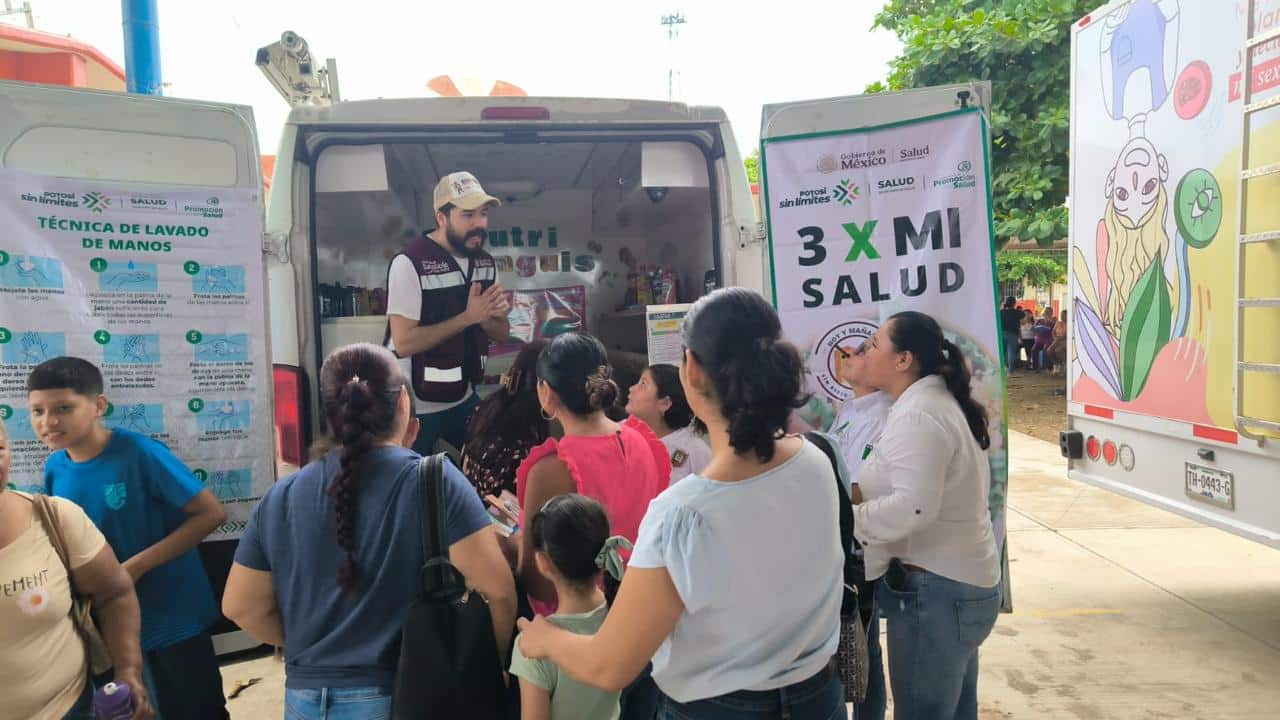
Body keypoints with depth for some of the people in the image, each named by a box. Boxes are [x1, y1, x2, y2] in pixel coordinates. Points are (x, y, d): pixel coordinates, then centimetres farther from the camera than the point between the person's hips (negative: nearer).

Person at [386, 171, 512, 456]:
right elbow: (404, 342, -25)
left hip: (464, 399, 6)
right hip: (416, 406, -6)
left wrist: (491, 314, -17)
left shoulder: (485, 262, 2)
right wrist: (468, 316, -26)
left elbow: (501, 332, 6)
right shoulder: (410, 263, -21)